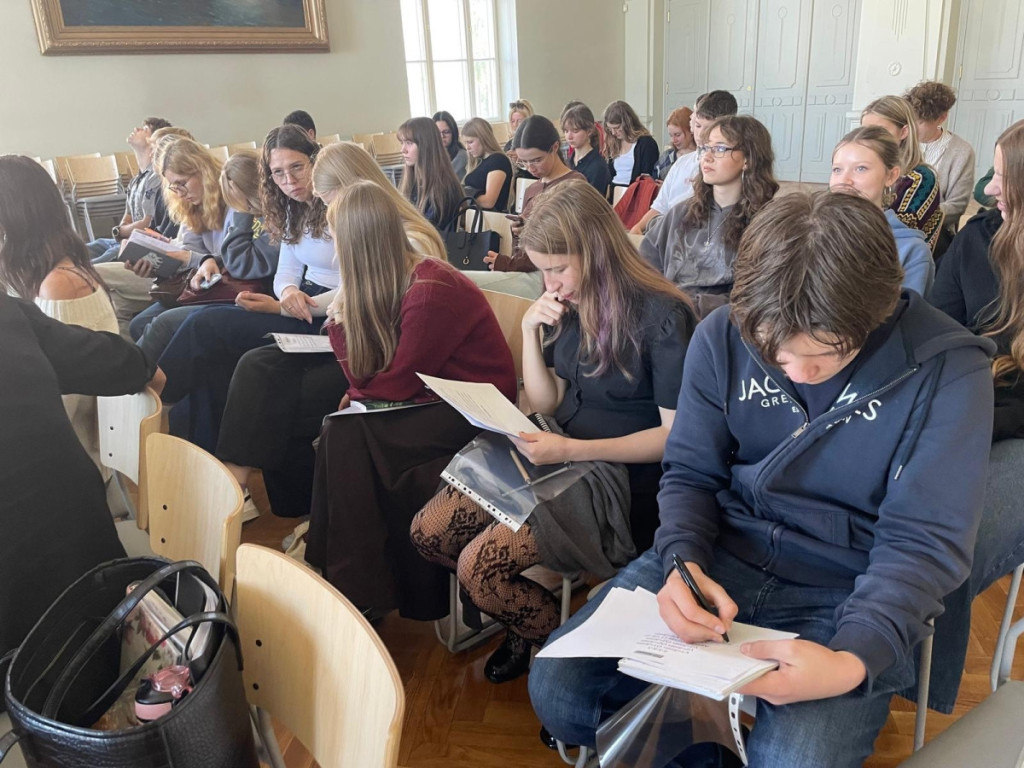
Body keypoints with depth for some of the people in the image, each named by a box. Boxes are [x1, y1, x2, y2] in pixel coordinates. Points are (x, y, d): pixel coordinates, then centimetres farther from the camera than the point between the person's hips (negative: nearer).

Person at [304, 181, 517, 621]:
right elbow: (367, 375, 4)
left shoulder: (429, 291, -21)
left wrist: (358, 398, 0)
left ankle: (363, 592, -7)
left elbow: (399, 382, -16)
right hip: (435, 398, 8)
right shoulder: (391, 284, 6)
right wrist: (339, 319, -7)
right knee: (336, 429, -11)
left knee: (347, 434, -20)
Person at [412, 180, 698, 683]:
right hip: (558, 457, 8)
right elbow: (545, 404, 9)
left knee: (478, 565, -20)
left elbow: (673, 435, -15)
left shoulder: (662, 316, -16)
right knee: (428, 533, -6)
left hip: (622, 476, -7)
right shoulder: (567, 306, 4)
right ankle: (522, 616, 16)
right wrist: (530, 330, -5)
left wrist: (571, 449, -23)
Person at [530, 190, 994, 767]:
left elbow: (922, 544, -13)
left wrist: (854, 658, -30)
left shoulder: (947, 370, -14)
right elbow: (690, 475, 1)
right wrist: (683, 561, -20)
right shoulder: (724, 337, -6)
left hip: (849, 596, -2)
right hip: (719, 558, 3)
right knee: (558, 687, -12)